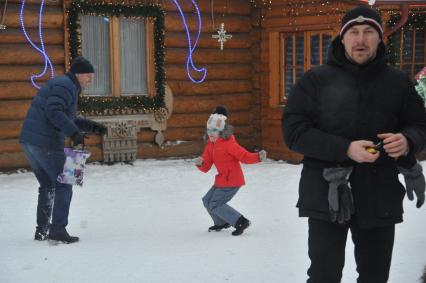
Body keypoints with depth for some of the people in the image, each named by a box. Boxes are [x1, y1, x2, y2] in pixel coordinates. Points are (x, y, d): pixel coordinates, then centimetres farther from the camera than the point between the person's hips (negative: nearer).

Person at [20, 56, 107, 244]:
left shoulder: (66, 86, 23)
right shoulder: (66, 86, -9)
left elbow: (67, 119, 27)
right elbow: (54, 112, -24)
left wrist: (92, 126, 19)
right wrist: (74, 132, -28)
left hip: (29, 141, 10)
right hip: (46, 143, -10)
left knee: (47, 186, 18)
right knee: (63, 185, -2)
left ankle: (41, 231, 21)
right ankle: (58, 230, -5)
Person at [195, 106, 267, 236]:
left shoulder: (228, 143, -18)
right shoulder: (210, 145, 7)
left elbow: (244, 156, -21)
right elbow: (206, 168, 4)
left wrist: (258, 157, -39)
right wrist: (200, 163, -19)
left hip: (231, 181, -9)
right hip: (222, 180, 9)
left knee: (215, 205, -11)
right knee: (207, 201, 19)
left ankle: (241, 222, -8)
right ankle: (222, 223, 38)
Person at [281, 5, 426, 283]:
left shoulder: (398, 81, 7)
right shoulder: (316, 80, -1)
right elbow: (294, 130, -7)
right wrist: (345, 149, -20)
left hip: (380, 196, 3)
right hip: (327, 194, -3)